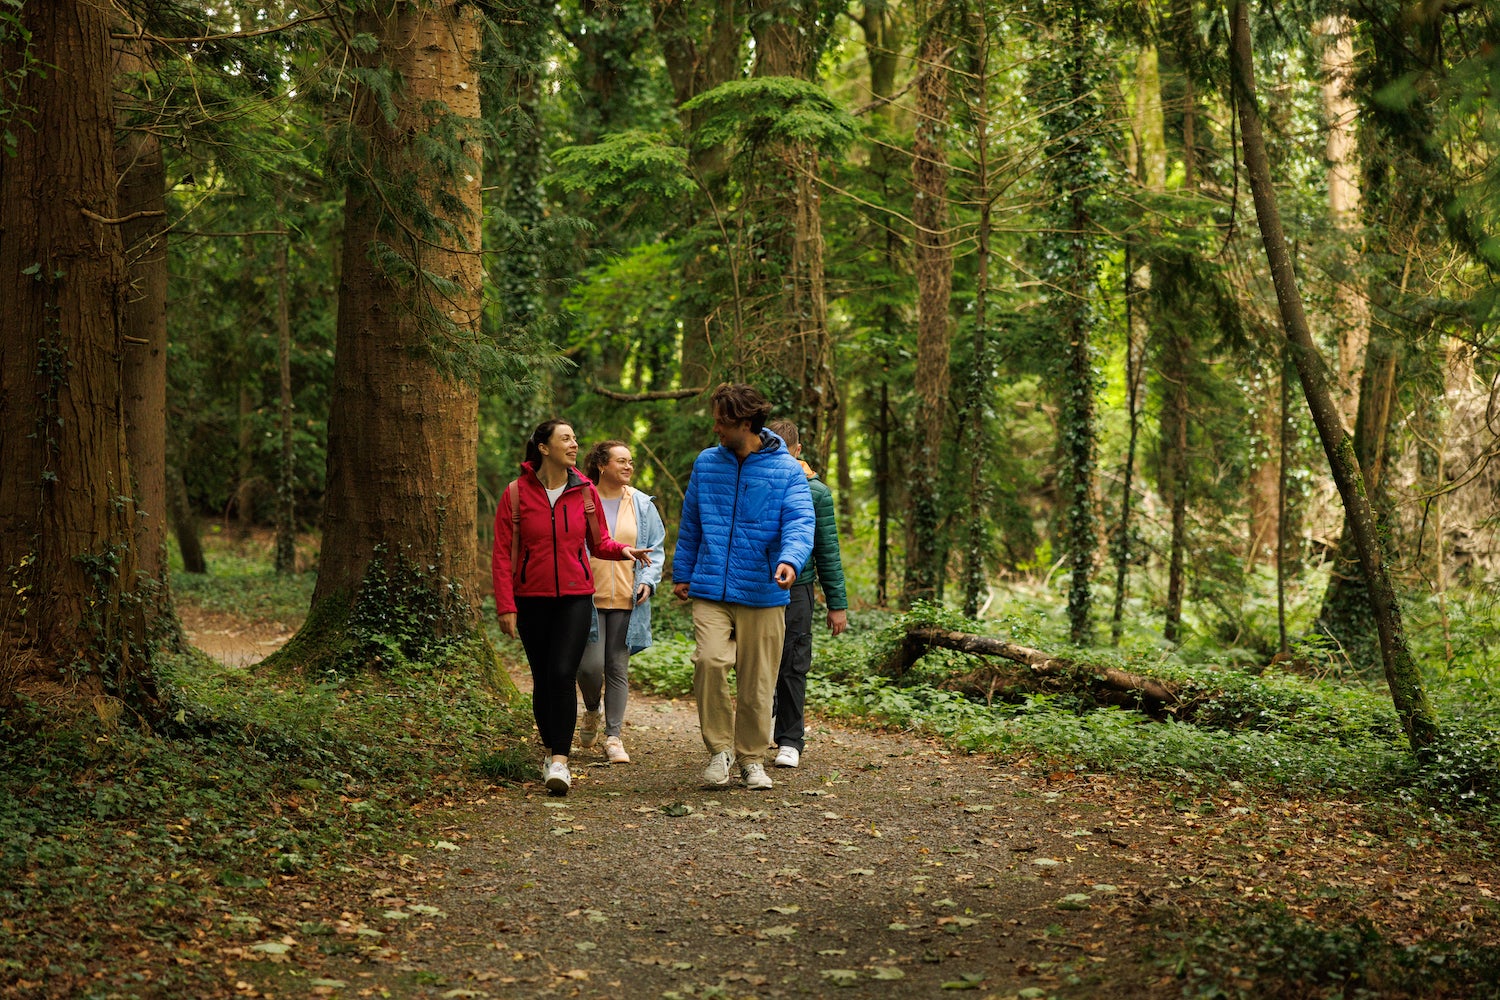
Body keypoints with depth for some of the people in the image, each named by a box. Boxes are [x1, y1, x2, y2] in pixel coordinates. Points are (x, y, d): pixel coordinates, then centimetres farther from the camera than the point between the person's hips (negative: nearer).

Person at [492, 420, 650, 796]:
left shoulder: (585, 491, 2)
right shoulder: (517, 493, -4)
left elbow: (598, 542, 12)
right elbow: (503, 553, -3)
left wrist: (622, 549, -10)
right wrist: (506, 606, -8)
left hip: (575, 596, 0)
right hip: (531, 599, 0)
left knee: (563, 674, -14)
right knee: (542, 679, 9)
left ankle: (560, 761, -15)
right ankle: (550, 749, 27)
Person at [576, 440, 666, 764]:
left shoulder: (642, 504, 8)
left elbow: (656, 549, 13)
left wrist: (648, 581, -2)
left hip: (627, 601, 2)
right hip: (588, 598, -2)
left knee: (618, 668, 3)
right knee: (590, 664, -10)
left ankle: (613, 737, 10)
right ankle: (591, 712, 22)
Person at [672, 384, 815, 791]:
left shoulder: (786, 469, 0)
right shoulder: (706, 463, 11)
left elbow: (800, 522, -10)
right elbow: (690, 524, 19)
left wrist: (790, 560, -30)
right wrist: (682, 573, 17)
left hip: (762, 595, -1)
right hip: (710, 591, 1)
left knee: (757, 682, 5)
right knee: (709, 660, -20)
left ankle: (751, 759, 23)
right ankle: (719, 749, -3)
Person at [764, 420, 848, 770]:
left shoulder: (815, 492, 1)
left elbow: (828, 550, 3)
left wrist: (837, 603, 1)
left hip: (795, 587, -1)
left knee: (792, 666, 1)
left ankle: (789, 740, 11)